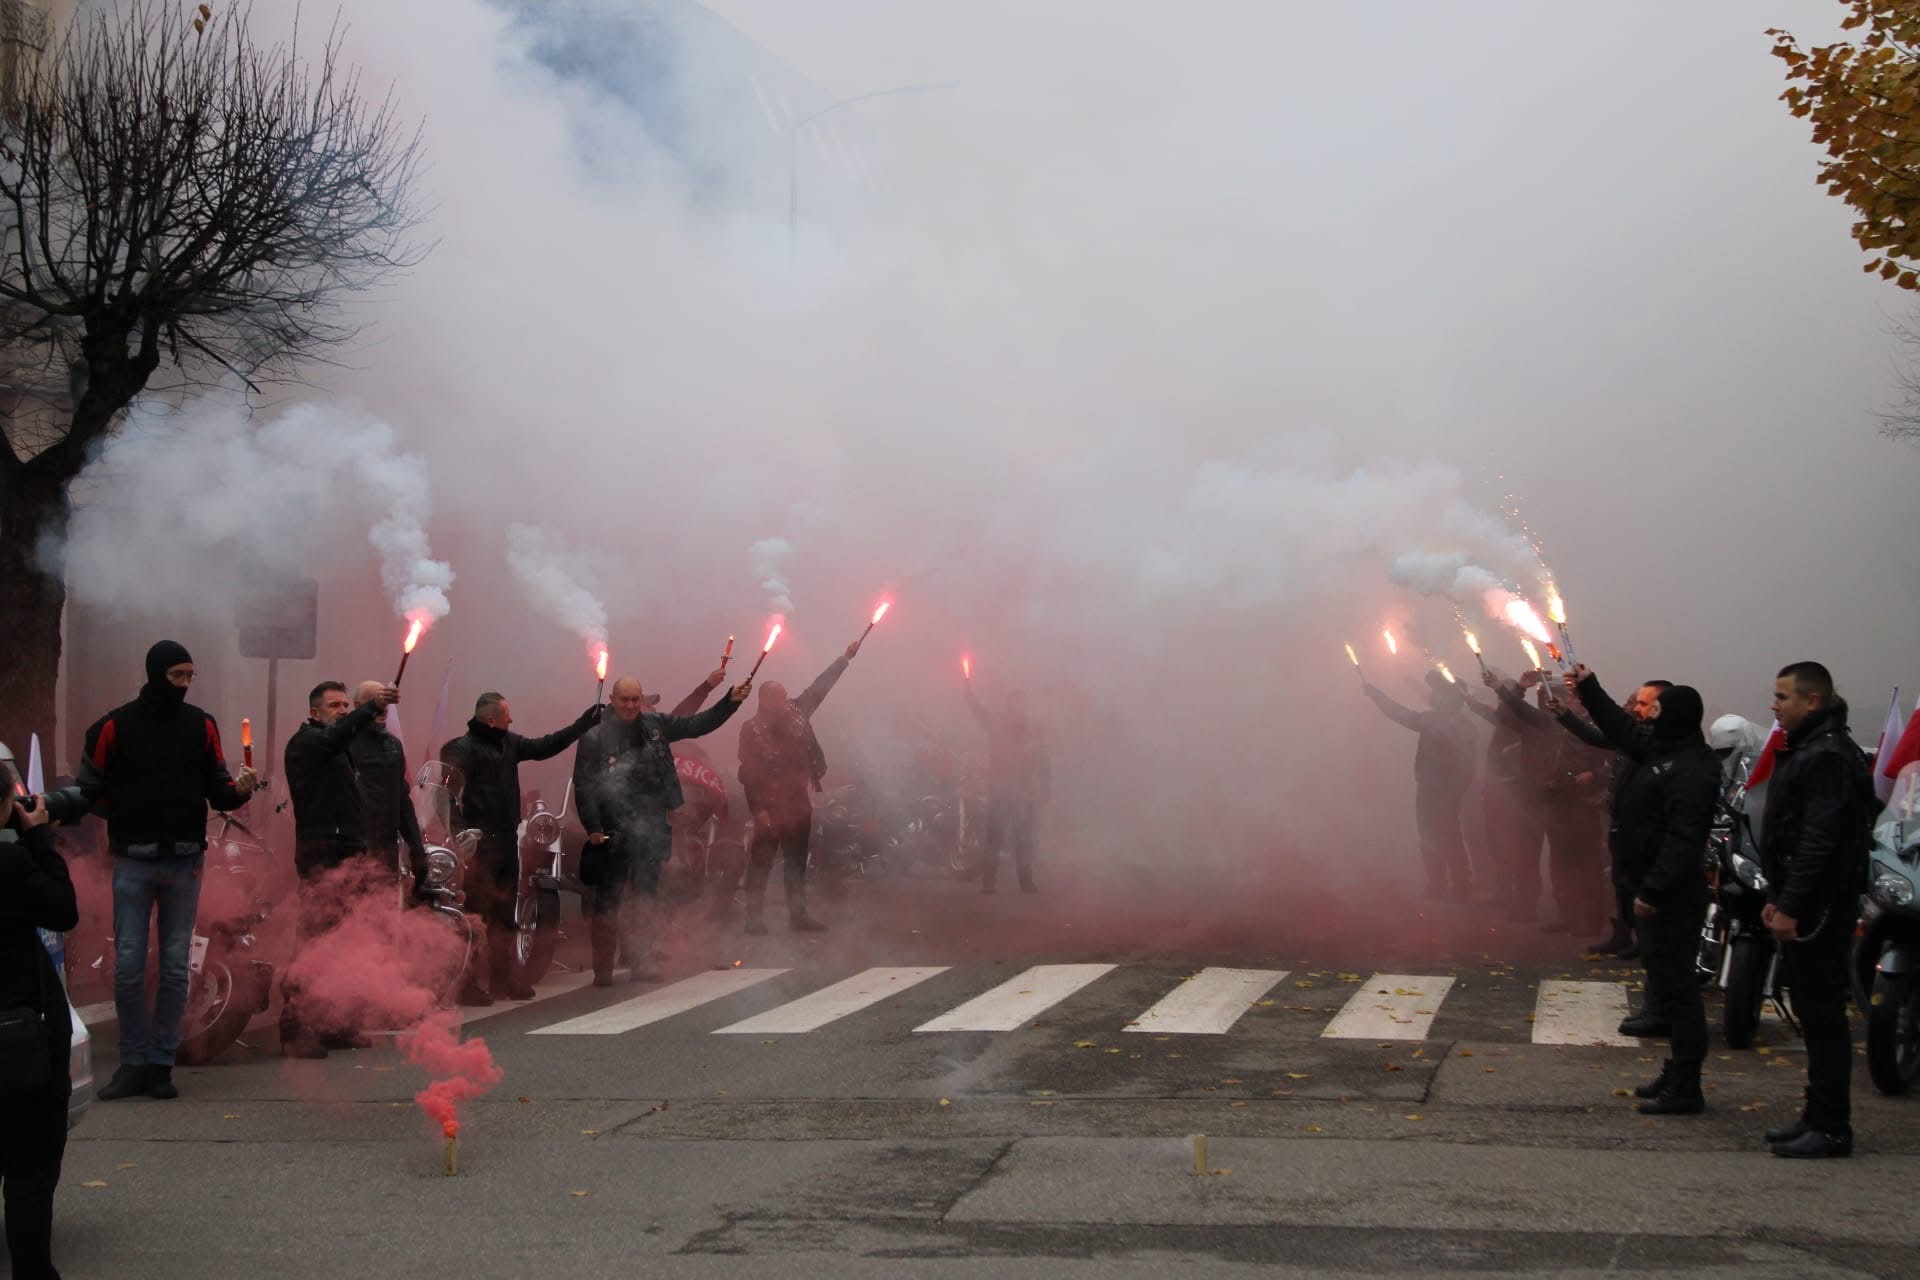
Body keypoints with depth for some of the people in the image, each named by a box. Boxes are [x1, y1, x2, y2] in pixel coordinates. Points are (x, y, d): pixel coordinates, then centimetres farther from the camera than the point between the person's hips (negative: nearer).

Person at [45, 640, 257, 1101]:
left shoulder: (201, 725, 6)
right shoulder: (115, 726, 0)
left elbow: (217, 788, 8)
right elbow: (88, 789, 0)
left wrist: (239, 790, -13)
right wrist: (51, 805, -17)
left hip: (185, 862, 2)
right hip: (134, 861, -2)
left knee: (175, 967, 4)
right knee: (128, 965, -2)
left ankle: (161, 1063, 10)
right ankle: (133, 1061, 9)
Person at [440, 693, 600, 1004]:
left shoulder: (509, 743, 13)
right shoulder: (462, 749, -12)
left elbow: (544, 747, 23)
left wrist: (583, 724, 21)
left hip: (507, 839, 9)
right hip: (481, 842, -9)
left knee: (505, 914, 14)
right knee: (475, 914, -9)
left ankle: (502, 978, 23)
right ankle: (464, 983, -7)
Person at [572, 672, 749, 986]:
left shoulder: (654, 725, 7)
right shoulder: (595, 736, -7)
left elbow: (697, 725, 11)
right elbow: (583, 785, -9)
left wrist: (730, 701, 1)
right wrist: (592, 827, -15)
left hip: (651, 830, 5)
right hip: (611, 832, -5)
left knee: (645, 900, 11)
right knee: (607, 902, -1)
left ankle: (641, 963, 20)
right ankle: (602, 969, 5)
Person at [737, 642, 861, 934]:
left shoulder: (796, 713, 4)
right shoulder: (752, 729, -10)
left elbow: (819, 687, 10)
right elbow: (749, 772, -13)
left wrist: (845, 657, 10)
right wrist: (758, 809, -18)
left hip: (799, 803, 6)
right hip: (770, 806, -6)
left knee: (797, 863, 12)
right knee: (761, 863, -2)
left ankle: (798, 915, 19)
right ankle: (754, 918, 1)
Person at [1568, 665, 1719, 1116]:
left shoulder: (1692, 769, -20)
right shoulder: (1665, 751, 11)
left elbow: (1683, 838, -26)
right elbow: (1624, 731, 29)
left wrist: (1653, 889, -28)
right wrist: (1590, 690, 27)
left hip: (1674, 893, -11)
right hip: (1658, 887, 11)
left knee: (1675, 980, -8)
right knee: (1665, 974, 16)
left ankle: (1685, 1087, -5)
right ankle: (1678, 1073, 25)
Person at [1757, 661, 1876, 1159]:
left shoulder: (1829, 756, -17)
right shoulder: (1803, 749, 17)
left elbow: (1820, 840, -23)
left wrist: (1791, 906, -23)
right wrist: (1778, 898, 20)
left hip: (1820, 907, -10)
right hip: (1802, 905, 10)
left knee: (1823, 1014, -7)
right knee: (1813, 1012, 14)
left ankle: (1832, 1127, -3)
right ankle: (1818, 1116, 21)